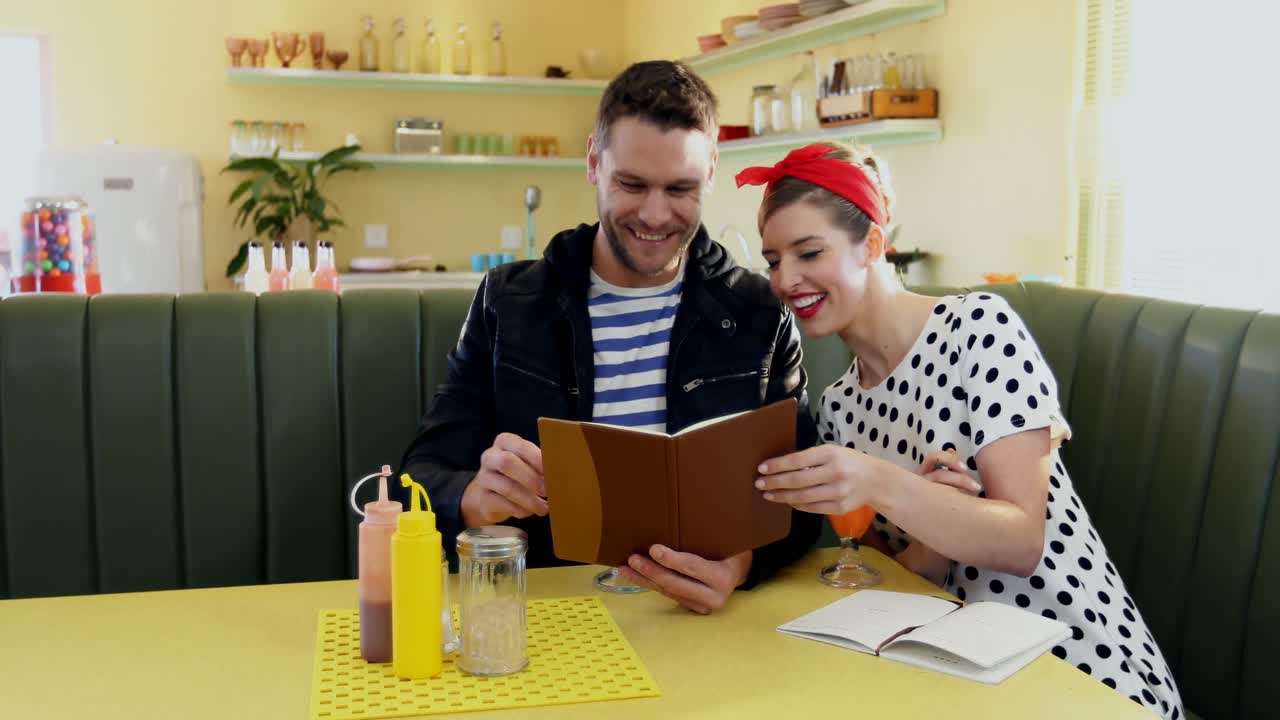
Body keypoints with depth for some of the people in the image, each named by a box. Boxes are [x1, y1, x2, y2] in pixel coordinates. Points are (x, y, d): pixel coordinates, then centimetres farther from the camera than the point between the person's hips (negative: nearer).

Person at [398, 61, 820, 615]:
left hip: (701, 614, 0)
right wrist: (473, 500, -23)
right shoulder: (507, 305, 5)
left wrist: (747, 560, -23)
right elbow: (426, 477, 2)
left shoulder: (758, 315, 4)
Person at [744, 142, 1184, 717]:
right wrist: (936, 525, -19)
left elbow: (1022, 543, -16)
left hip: (1081, 669, -4)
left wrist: (883, 486, -31)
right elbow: (905, 574, 2)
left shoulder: (979, 326, -11)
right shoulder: (838, 407, 5)